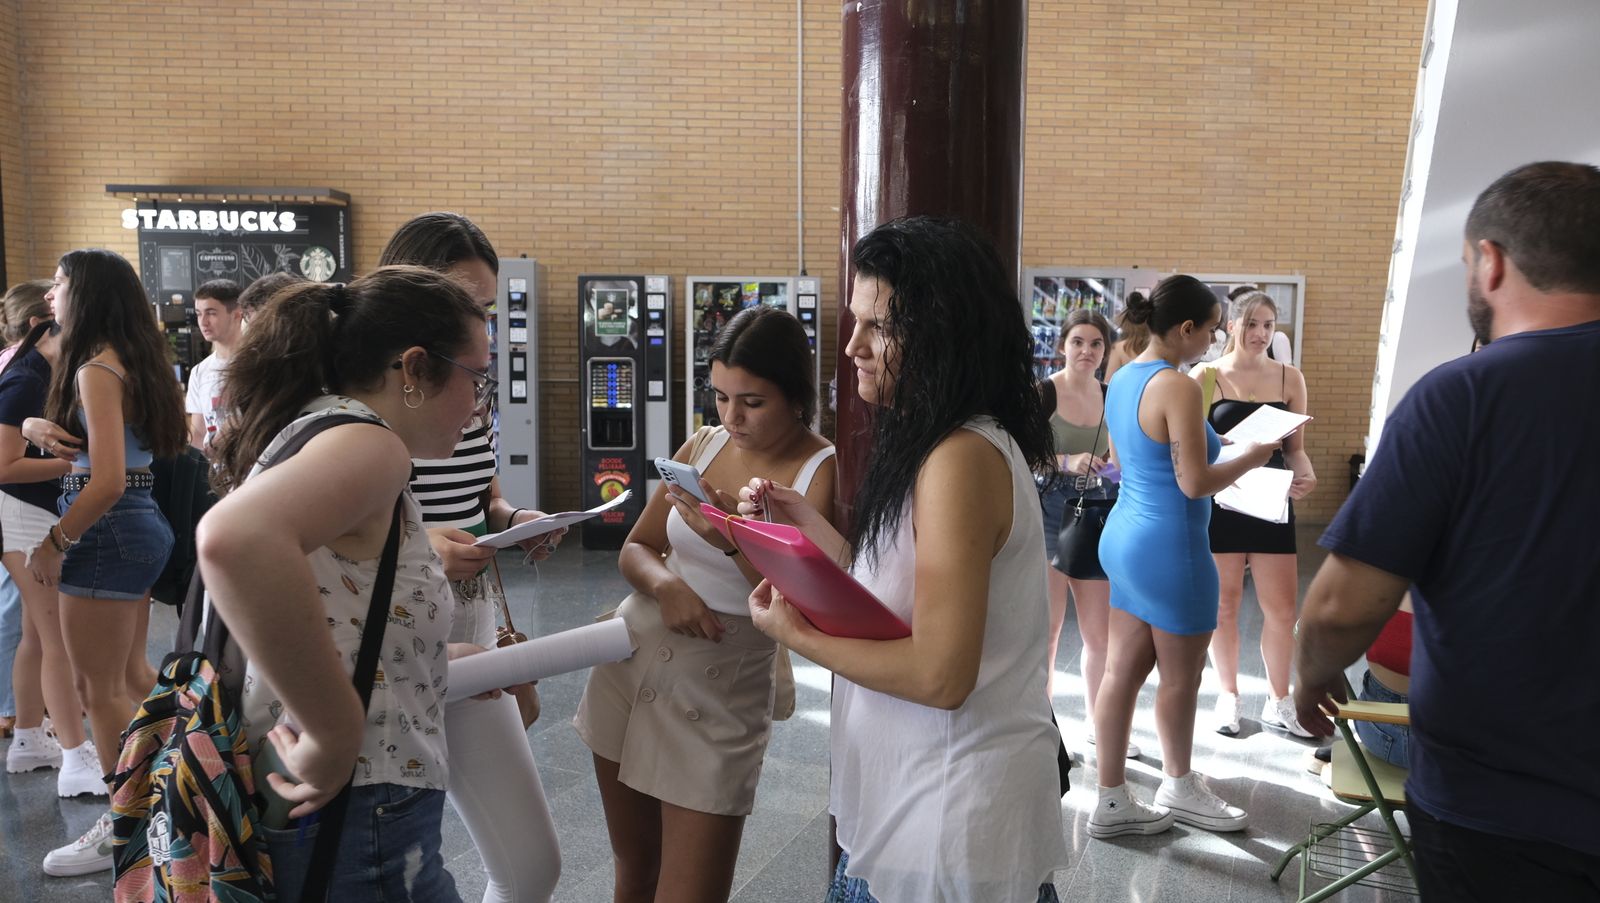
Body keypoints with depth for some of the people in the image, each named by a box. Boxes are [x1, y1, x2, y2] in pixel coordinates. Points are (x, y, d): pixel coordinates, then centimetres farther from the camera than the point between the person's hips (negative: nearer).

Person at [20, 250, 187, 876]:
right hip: (141, 526, 9)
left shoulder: (96, 369, -17)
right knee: (131, 674, 19)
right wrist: (36, 426, -7)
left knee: (99, 689, 2)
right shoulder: (133, 361, 11)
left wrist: (53, 542, -14)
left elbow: (107, 481, -24)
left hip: (106, 532, -9)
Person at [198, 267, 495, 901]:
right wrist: (336, 738, -30)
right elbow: (236, 540, -39)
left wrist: (433, 655, 20)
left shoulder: (300, 431, 11)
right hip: (357, 834, -9)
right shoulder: (367, 443, -18)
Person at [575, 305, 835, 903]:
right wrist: (666, 584, -14)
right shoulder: (703, 445, 3)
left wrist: (733, 543, -31)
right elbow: (635, 550, 8)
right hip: (630, 659, 5)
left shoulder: (822, 474, -13)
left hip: (720, 696, -5)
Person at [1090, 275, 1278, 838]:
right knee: (1181, 678, 11)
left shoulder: (1122, 379, 8)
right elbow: (1194, 484, -22)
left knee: (1122, 672, 11)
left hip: (1124, 537, 9)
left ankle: (1112, 801, 19)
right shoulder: (1177, 388, -20)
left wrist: (1206, 443, 21)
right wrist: (1250, 459, -5)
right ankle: (1178, 789, 31)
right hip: (1170, 549, -9)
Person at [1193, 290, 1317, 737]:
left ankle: (1278, 702, 21)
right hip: (1219, 503, -2)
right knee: (1224, 604, 8)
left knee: (1282, 607, 4)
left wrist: (1306, 475, -12)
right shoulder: (1205, 377, -2)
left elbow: (1295, 447, 8)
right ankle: (1229, 695, 24)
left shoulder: (1289, 378, 5)